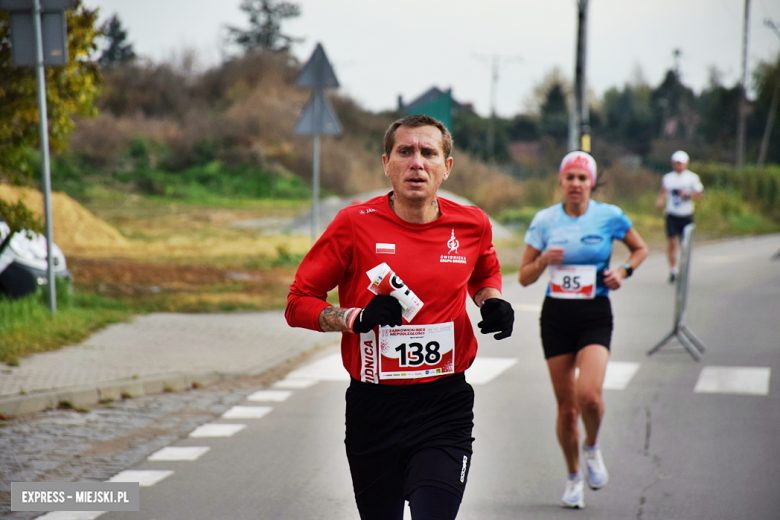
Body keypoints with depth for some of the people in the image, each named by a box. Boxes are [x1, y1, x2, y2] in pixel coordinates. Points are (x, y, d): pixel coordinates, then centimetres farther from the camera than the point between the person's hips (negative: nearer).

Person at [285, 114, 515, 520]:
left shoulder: (472, 225, 2)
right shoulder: (355, 224, -5)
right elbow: (298, 303, 0)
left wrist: (493, 303, 4)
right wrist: (357, 318, -16)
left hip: (445, 407, 0)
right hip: (372, 407, 0)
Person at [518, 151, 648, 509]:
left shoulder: (609, 216, -2)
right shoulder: (544, 220, 1)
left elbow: (641, 249, 15)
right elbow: (524, 277, 5)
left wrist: (623, 271, -4)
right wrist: (544, 260, -15)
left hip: (595, 318, -1)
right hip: (556, 317, 2)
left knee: (588, 394, -22)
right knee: (566, 405, 5)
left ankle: (592, 447, 10)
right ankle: (573, 476, 26)